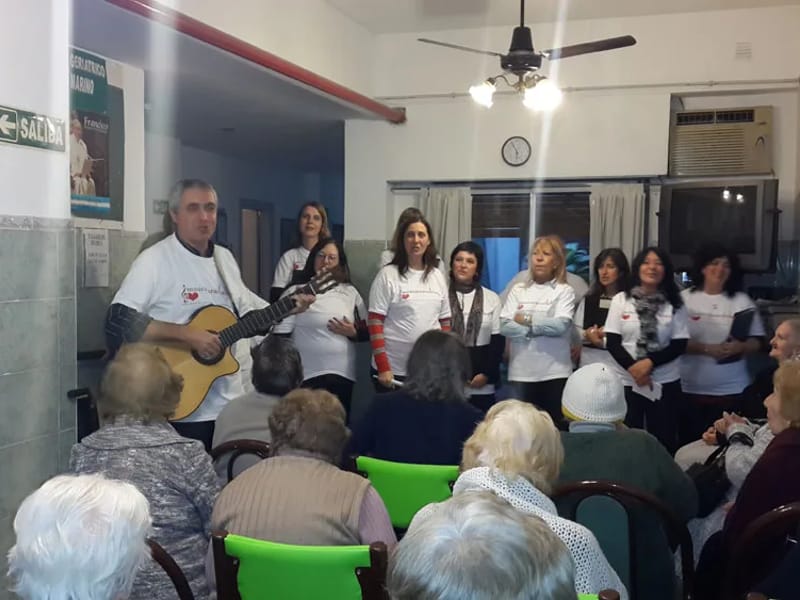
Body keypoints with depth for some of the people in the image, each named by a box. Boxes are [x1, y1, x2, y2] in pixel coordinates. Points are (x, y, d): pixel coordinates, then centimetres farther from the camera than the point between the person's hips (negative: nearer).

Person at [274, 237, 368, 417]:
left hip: (344, 375, 4)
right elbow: (280, 335, -3)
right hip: (307, 376, -4)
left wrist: (353, 332, -8)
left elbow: (367, 331, 13)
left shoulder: (350, 292, 9)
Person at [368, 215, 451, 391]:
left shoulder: (437, 276, 8)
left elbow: (445, 322, 13)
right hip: (394, 369, -4)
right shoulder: (388, 275, -5)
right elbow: (374, 323, -8)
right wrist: (382, 367, -14)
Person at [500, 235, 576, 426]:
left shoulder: (564, 291, 3)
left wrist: (527, 320, -6)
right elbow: (505, 326, -3)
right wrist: (540, 328, -10)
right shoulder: (518, 290, 9)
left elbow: (560, 325, -14)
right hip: (522, 371, 2)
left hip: (554, 372, -2)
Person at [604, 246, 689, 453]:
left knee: (663, 440, 4)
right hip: (627, 382, 0)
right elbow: (612, 342, -1)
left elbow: (679, 345, -2)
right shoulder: (621, 300, 2)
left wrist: (650, 362, -15)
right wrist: (632, 367, -14)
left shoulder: (674, 303, 1)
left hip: (665, 382, 0)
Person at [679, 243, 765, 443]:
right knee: (689, 443, 5)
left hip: (732, 391, 1)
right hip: (690, 389, -1)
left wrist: (740, 347, -17)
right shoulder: (684, 299, -1)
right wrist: (706, 349, -20)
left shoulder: (742, 301, 4)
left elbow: (757, 341, 5)